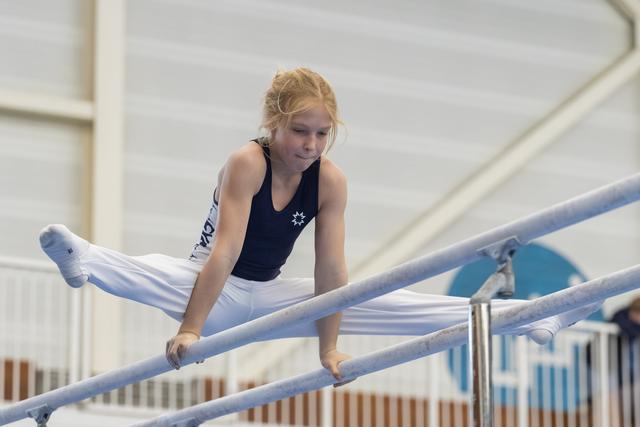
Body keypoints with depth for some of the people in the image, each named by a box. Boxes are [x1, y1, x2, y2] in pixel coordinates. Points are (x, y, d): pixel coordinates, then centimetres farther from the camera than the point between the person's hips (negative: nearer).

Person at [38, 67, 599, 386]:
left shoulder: (331, 181, -11)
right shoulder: (247, 164, -24)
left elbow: (330, 268, -10)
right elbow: (225, 252, -32)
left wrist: (328, 346, -13)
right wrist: (190, 329, -36)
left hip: (267, 298, 4)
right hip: (212, 290, -4)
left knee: (393, 303, 1)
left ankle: (529, 321, 1)